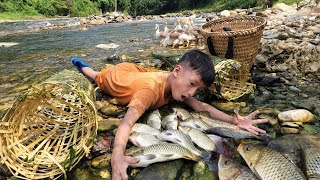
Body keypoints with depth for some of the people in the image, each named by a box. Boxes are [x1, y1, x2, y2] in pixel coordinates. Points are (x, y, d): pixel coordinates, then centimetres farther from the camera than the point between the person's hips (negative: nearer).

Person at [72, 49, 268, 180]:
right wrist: (117, 156, -79)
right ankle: (83, 65, 58)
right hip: (112, 77, -4)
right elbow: (127, 122, -61)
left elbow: (200, 105, -31)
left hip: (132, 70, 4)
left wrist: (234, 120, -45)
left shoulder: (173, 81, -28)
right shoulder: (151, 90, -50)